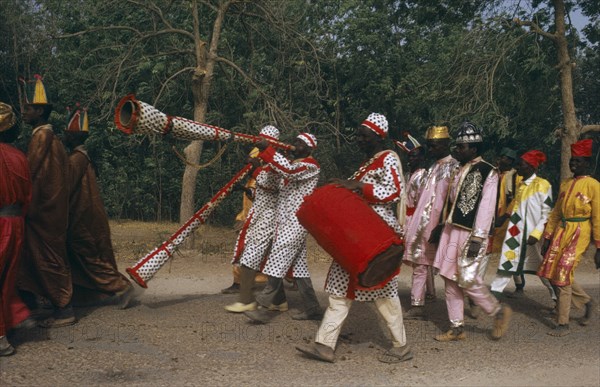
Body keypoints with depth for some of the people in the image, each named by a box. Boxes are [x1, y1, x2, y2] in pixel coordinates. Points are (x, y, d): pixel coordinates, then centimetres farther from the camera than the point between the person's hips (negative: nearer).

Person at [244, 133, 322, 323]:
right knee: (298, 265, 9)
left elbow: (289, 170, -26)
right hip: (285, 221, 9)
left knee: (277, 262, -14)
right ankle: (312, 309, 14)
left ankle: (265, 308, -14)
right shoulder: (293, 164, 22)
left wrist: (266, 150, -30)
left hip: (296, 222, -9)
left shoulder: (311, 166, -8)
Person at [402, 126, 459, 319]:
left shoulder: (453, 168, -10)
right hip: (422, 228, 8)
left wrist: (440, 227, -22)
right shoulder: (433, 168, 17)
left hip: (435, 229, -8)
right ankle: (417, 306, 10)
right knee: (419, 267, 7)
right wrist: (414, 226, 16)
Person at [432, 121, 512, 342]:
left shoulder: (487, 172, -9)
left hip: (471, 235, -8)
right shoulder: (460, 170, 14)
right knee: (451, 280, 8)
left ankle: (499, 312, 17)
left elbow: (486, 207, -15)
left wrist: (477, 239, -20)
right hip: (452, 232, 8)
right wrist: (444, 227, 16)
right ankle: (457, 328, 16)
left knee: (468, 281, -7)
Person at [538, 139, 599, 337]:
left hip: (579, 234, -7)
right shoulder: (565, 184, 13)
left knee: (563, 276, -8)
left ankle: (563, 324, 4)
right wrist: (547, 238, 13)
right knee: (553, 274, 5)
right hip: (561, 231, 7)